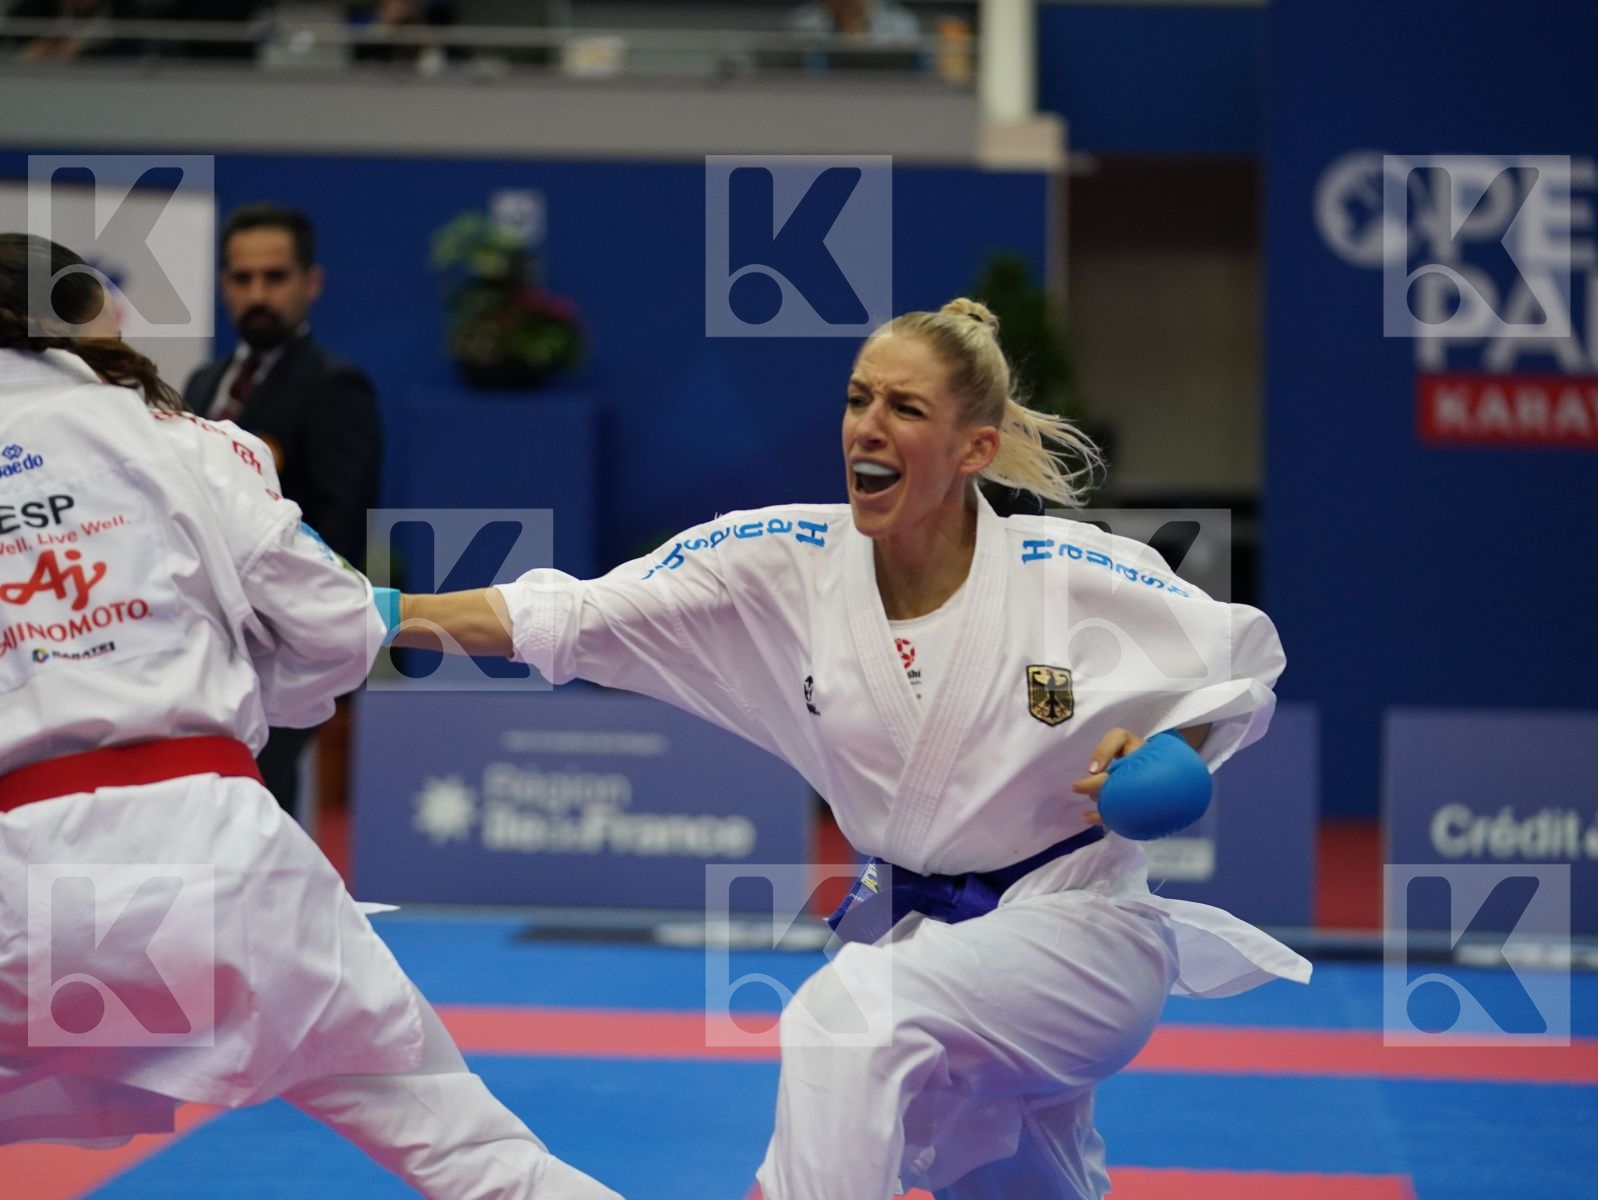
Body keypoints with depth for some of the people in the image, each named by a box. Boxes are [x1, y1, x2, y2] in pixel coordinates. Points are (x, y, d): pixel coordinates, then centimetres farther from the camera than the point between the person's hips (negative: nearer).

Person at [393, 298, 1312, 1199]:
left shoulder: (1075, 576, -18)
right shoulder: (784, 567, -11)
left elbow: (1243, 662, -3)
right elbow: (568, 617, -16)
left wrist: (1158, 754, -23)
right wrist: (393, 612, -28)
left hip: (1080, 943, -5)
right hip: (922, 939, 5)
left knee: (860, 1009, -33)